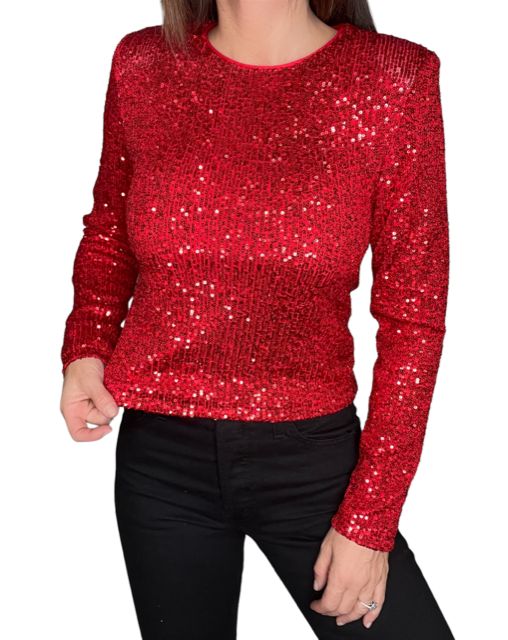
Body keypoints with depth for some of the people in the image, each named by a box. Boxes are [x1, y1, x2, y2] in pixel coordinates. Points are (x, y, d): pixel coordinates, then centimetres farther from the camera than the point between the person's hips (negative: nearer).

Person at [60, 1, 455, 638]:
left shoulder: (394, 79, -10)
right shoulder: (142, 65, -2)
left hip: (312, 455, -1)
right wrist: (86, 347, -4)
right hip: (160, 454, 2)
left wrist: (370, 519, -7)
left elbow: (414, 318, -7)